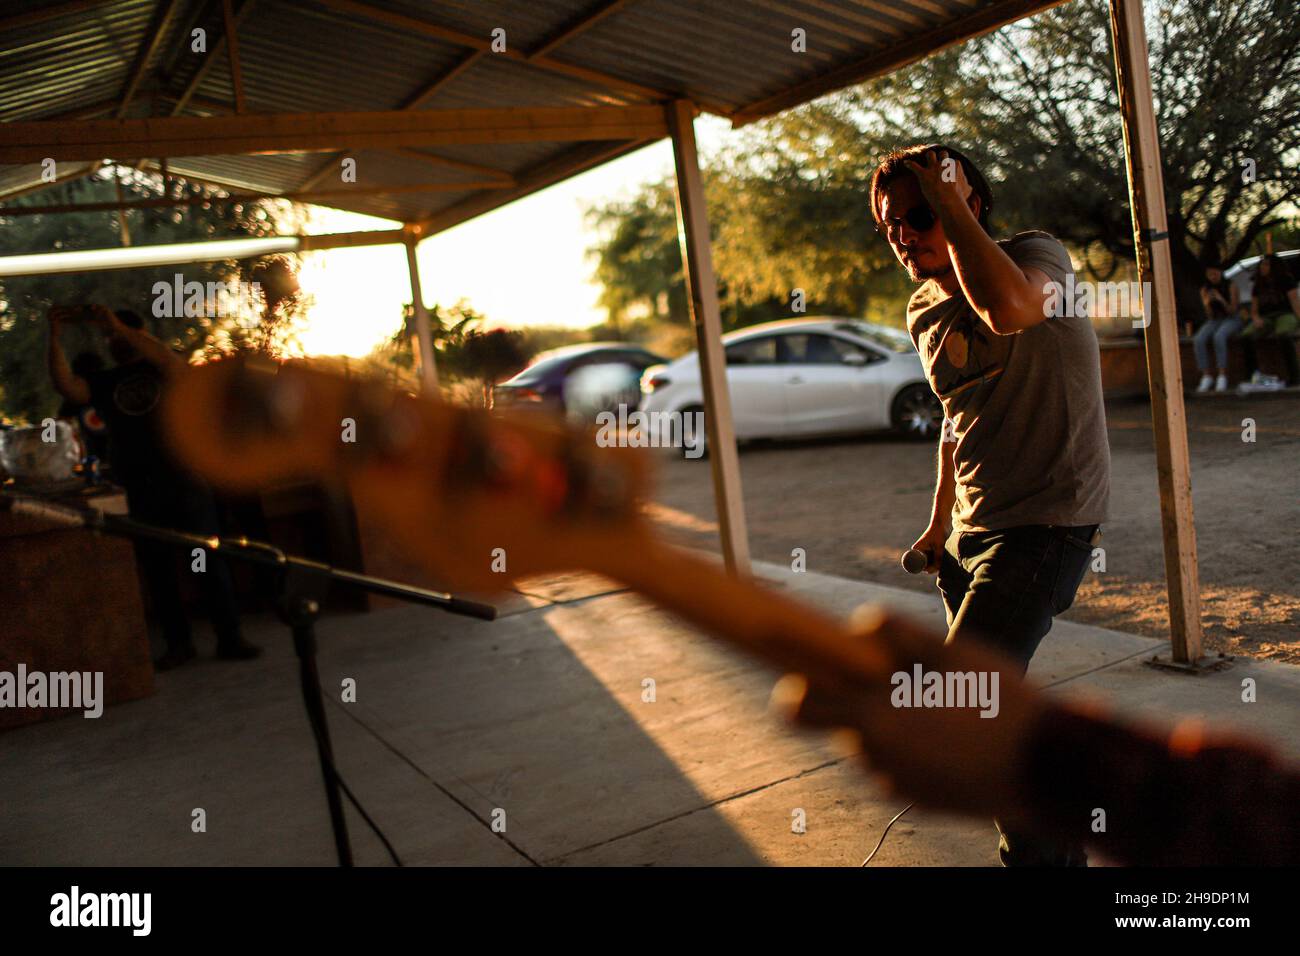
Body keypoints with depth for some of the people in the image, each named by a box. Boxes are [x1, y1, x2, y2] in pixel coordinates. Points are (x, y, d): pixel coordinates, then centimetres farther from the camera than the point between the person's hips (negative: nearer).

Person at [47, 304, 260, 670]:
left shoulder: (164, 371, 6)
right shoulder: (103, 382, 13)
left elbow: (171, 361, -17)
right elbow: (66, 385, -5)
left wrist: (118, 326, -22)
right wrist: (55, 336, -15)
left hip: (184, 482, -3)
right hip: (138, 491, 3)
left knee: (209, 561, -3)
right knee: (156, 570, 7)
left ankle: (230, 638, 2)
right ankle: (178, 643, 16)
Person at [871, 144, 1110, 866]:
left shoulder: (1038, 255, -12)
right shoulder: (925, 312, 10)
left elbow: (1008, 309, -38)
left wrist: (951, 202, -25)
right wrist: (939, 522, 24)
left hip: (1047, 525, -8)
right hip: (972, 530, 8)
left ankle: (1044, 850, 6)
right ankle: (1055, 845, 43)